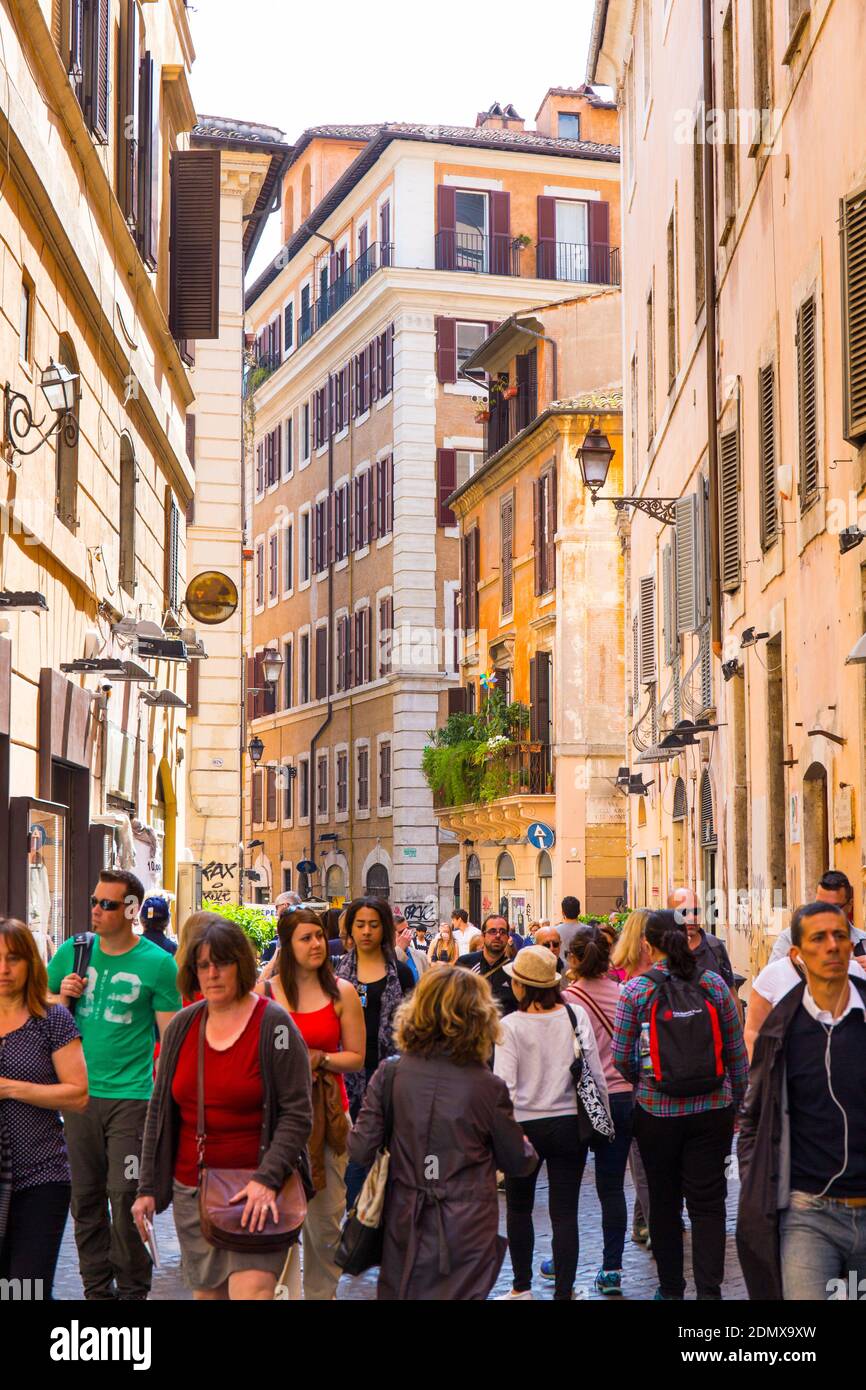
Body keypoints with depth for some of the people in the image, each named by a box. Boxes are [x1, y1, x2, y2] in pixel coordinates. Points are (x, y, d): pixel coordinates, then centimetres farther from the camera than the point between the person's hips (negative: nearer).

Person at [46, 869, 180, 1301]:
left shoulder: (157, 963, -5)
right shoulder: (72, 952, 6)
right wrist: (62, 997, -5)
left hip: (131, 1096, -4)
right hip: (78, 1092, 4)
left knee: (125, 1198, -4)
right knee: (85, 1197, 10)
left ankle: (133, 1290, 12)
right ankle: (96, 1288, 22)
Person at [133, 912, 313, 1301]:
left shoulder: (273, 1024, -7)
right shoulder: (181, 1027, 7)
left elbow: (297, 1114, -9)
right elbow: (159, 1111, 12)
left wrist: (267, 1179, -19)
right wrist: (148, 1187, 9)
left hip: (255, 1192, -5)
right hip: (191, 1190, 5)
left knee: (251, 1288, -17)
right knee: (206, 1291, 9)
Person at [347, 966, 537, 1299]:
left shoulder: (390, 1074, -9)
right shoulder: (487, 1087, -13)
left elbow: (360, 1151, -6)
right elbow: (517, 1162, 0)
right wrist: (530, 1150, 23)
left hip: (405, 1229, 2)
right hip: (466, 1234, -2)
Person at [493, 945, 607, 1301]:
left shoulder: (510, 1026, -12)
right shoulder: (576, 1015, -5)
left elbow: (504, 1084, -15)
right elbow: (595, 1074, -1)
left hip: (526, 1125, -1)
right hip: (570, 1124, 2)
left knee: (519, 1209, 18)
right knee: (565, 1214, 6)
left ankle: (522, 1287, 28)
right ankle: (563, 1292, 6)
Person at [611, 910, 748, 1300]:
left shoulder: (635, 990, -8)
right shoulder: (713, 984, -3)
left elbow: (621, 1056, -5)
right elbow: (736, 1051, 2)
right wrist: (737, 1101, 14)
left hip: (656, 1110, -1)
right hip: (713, 1109, 1)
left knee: (664, 1200, 14)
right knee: (708, 1204, 4)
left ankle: (671, 1287, 23)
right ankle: (709, 1290, -2)